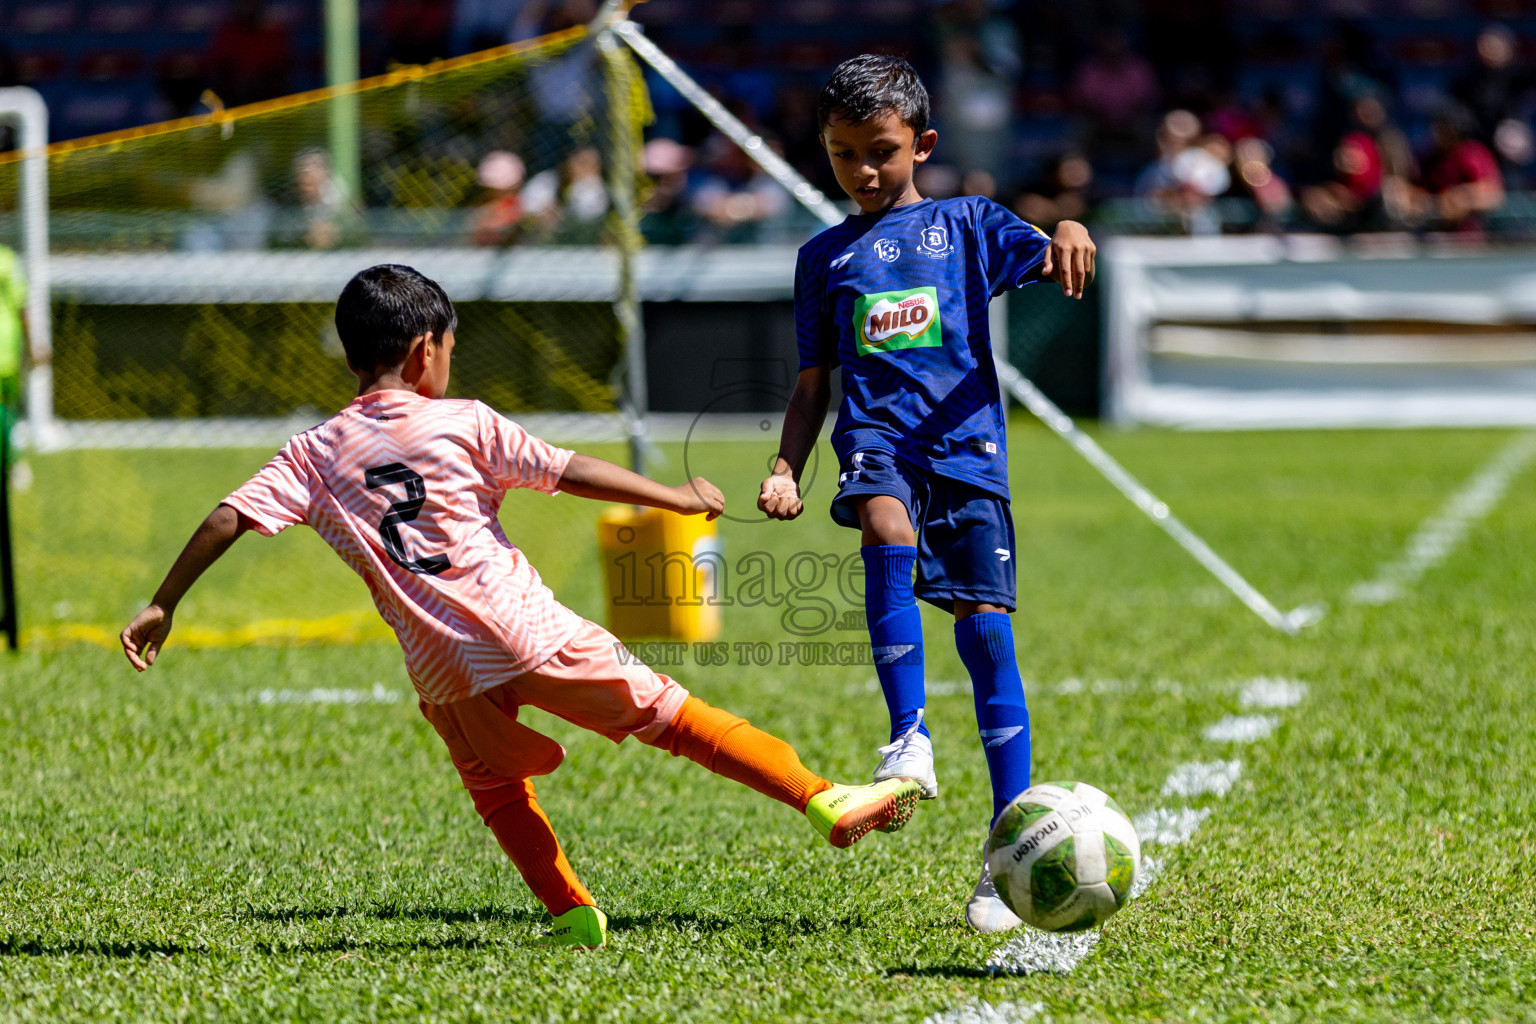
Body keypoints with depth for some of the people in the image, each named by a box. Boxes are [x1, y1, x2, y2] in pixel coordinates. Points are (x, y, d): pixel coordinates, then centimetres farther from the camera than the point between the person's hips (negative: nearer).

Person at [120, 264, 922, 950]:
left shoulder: (315, 454, 5)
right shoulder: (462, 424, 0)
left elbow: (230, 518, -1)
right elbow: (569, 473, 2)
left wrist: (161, 607, 4)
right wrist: (672, 498, 12)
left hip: (442, 666, 2)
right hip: (528, 630, -2)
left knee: (493, 784, 26)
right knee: (671, 716, 5)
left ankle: (571, 912, 15)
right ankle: (825, 804, 6)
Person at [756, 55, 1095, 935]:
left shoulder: (966, 224, 14)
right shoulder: (825, 257, 19)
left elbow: (1053, 267, 0)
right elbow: (814, 383, 21)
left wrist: (1069, 232, -24)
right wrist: (787, 468, 6)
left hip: (967, 442, -1)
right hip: (877, 437, 1)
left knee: (985, 627, -8)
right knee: (886, 524, -35)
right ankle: (910, 738, -31)